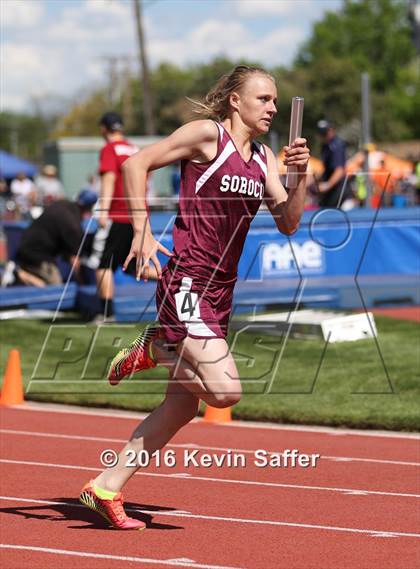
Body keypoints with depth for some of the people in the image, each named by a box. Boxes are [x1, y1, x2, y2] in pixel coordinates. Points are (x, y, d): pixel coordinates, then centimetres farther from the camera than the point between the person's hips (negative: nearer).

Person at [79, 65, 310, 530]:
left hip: (220, 290, 8)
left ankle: (106, 489, 17)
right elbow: (135, 164, -7)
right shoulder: (207, 134, -6)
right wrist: (142, 232, -13)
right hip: (186, 281, -8)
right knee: (225, 389, -21)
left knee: (183, 406, 9)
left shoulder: (263, 157, 15)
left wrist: (301, 175, -4)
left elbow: (288, 224, 11)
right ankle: (153, 348, 5)